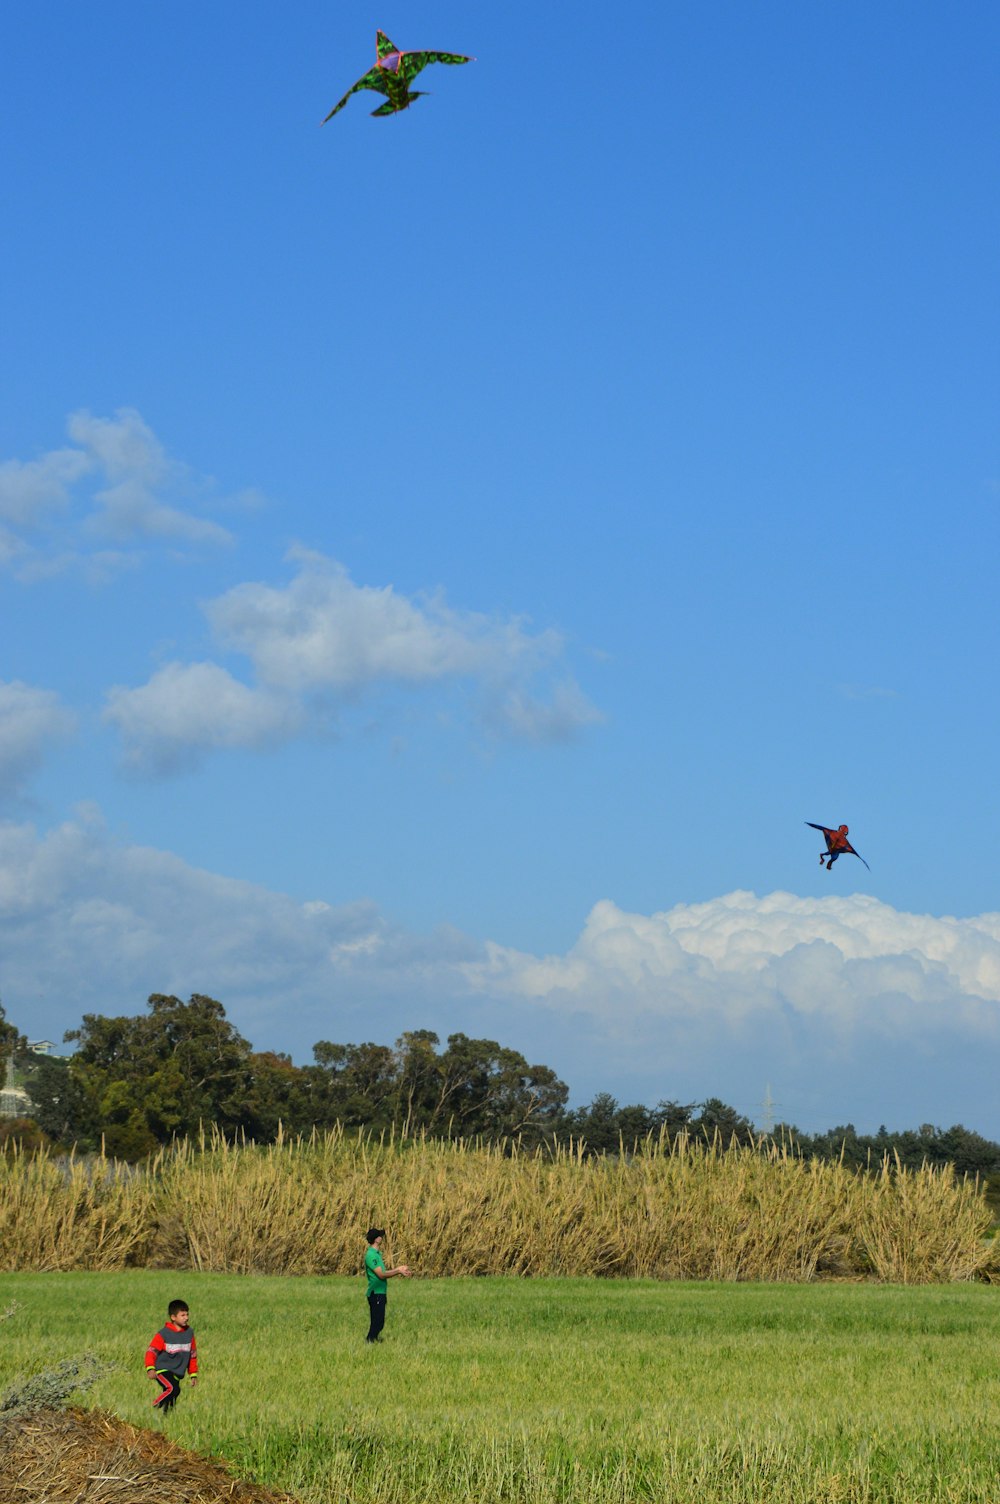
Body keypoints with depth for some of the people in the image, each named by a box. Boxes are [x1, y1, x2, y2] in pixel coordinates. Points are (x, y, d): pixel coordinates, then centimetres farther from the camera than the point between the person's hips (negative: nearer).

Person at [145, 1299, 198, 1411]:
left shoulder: (189, 1333, 8)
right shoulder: (164, 1334, -10)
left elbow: (193, 1355, 18)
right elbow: (151, 1351, -9)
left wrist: (193, 1374, 19)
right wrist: (150, 1368, -23)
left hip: (178, 1373, 6)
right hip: (163, 1370, -6)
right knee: (173, 1388, -29)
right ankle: (154, 1409, -15)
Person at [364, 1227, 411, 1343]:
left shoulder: (377, 1254, 15)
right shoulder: (371, 1255, -16)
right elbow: (381, 1275, -19)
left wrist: (398, 1269, 13)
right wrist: (398, 1272, -14)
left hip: (380, 1293, 10)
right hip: (375, 1293, -10)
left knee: (378, 1323, 12)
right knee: (377, 1324, -8)